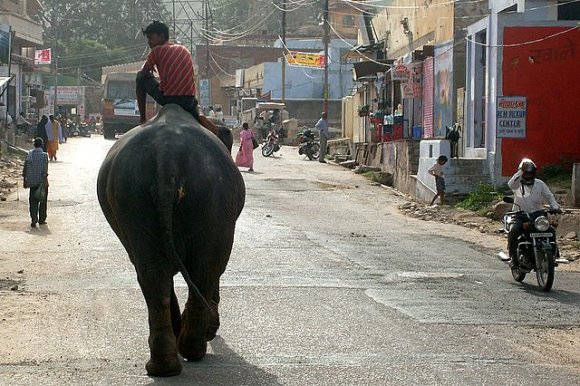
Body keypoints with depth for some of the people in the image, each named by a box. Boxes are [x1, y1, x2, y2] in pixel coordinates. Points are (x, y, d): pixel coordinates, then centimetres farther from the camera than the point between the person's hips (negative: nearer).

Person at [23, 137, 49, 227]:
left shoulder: (30, 154, 3)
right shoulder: (44, 155, -6)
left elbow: (25, 168, 4)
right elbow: (45, 170, -15)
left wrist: (25, 180, 11)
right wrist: (45, 181, -15)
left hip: (32, 182, 2)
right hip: (42, 181, -2)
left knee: (33, 201, 3)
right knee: (43, 201, 10)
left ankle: (34, 218, -14)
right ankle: (42, 219, 15)